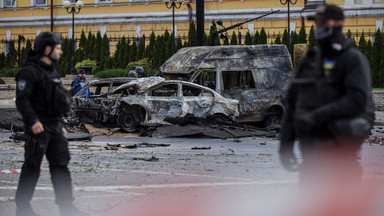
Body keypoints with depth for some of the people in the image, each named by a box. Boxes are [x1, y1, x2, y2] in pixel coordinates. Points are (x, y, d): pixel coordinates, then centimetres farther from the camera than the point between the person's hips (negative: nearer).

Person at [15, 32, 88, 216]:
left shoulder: (51, 71, 17)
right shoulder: (30, 71, -12)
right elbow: (22, 99, -19)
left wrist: (60, 125, 22)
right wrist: (33, 121, -28)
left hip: (54, 126, 9)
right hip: (38, 127, -9)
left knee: (60, 164, 6)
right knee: (32, 166, -3)